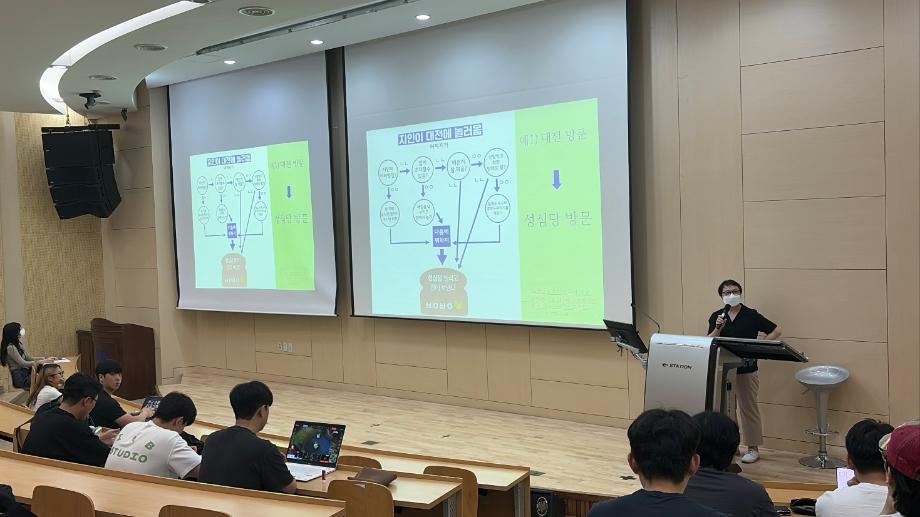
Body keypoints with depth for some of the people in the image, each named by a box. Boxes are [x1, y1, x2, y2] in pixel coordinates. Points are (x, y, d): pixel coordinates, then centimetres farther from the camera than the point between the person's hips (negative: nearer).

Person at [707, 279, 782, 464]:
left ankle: (753, 448, 13)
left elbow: (776, 332, -3)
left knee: (748, 409, 3)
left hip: (746, 370, -4)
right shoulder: (716, 316, 5)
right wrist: (718, 328, -18)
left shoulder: (751, 315, -4)